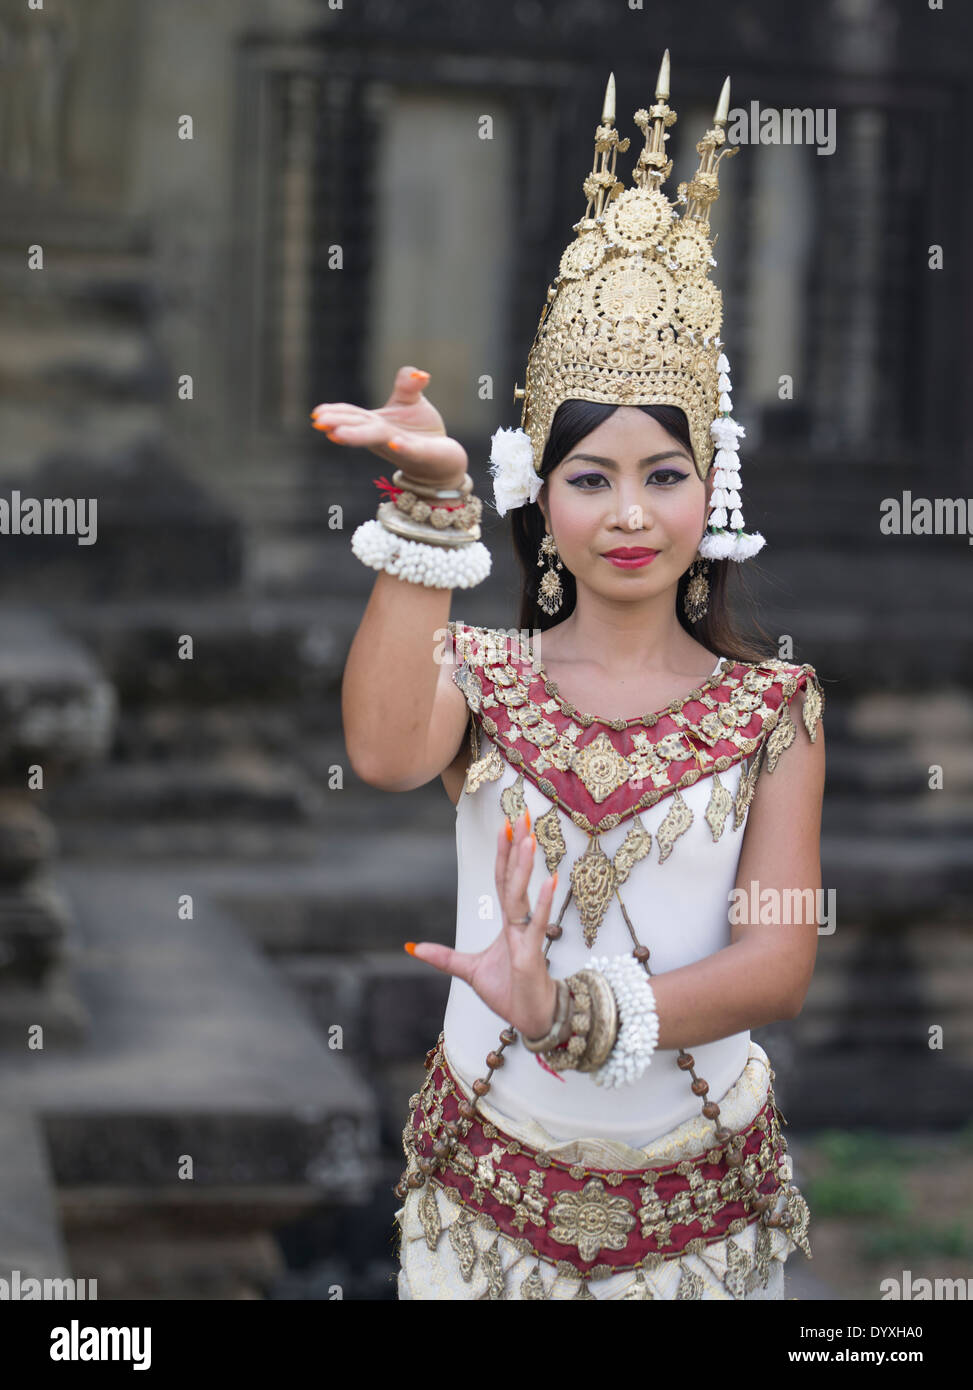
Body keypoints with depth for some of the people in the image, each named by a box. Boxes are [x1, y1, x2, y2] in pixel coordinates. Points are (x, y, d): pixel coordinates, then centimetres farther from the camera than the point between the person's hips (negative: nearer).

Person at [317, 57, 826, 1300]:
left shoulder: (772, 706, -2)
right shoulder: (484, 676, -1)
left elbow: (778, 963, -12)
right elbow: (385, 755, -25)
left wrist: (577, 1011, -28)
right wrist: (429, 505, -31)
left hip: (700, 1194, 0)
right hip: (491, 1176, 0)